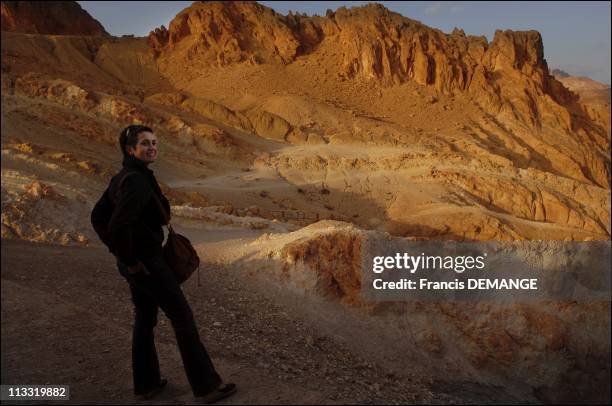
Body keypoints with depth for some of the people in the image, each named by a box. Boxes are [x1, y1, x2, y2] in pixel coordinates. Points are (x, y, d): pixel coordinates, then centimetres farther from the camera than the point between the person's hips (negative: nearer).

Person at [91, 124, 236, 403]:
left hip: (132, 261, 10)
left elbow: (97, 217, 15)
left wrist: (117, 251, 13)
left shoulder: (121, 178, 8)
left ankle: (146, 384, 33)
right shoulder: (137, 181, -23)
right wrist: (131, 261, -19)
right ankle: (206, 385, 12)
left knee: (145, 319, 20)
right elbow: (119, 225, -33)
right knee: (182, 317, 1)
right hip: (146, 262, -9)